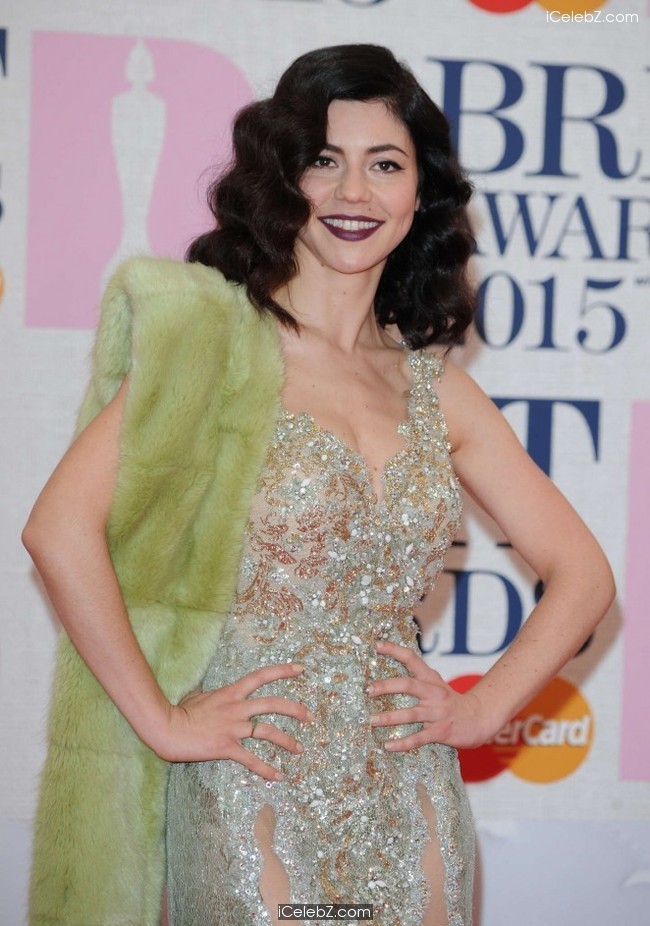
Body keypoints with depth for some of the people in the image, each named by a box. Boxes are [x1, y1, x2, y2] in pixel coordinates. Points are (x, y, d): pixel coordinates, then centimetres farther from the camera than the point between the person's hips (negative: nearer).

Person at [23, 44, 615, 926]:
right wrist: (161, 719, -14)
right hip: (255, 788, -4)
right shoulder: (217, 334, -7)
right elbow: (61, 529, -18)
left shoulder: (436, 386, 8)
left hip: (411, 803, 5)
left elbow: (582, 572, 14)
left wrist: (482, 710, 4)